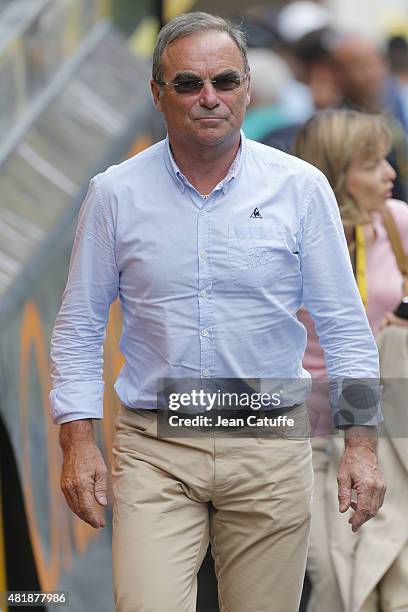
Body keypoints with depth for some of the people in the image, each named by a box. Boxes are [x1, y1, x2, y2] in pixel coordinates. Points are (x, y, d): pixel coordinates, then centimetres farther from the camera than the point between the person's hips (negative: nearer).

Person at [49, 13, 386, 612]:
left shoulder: (301, 188, 1)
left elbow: (344, 325, 4)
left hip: (271, 449, 1)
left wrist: (361, 443, -3)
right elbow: (80, 326, 7)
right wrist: (78, 439, -2)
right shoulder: (115, 194, 2)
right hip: (153, 448, 0)